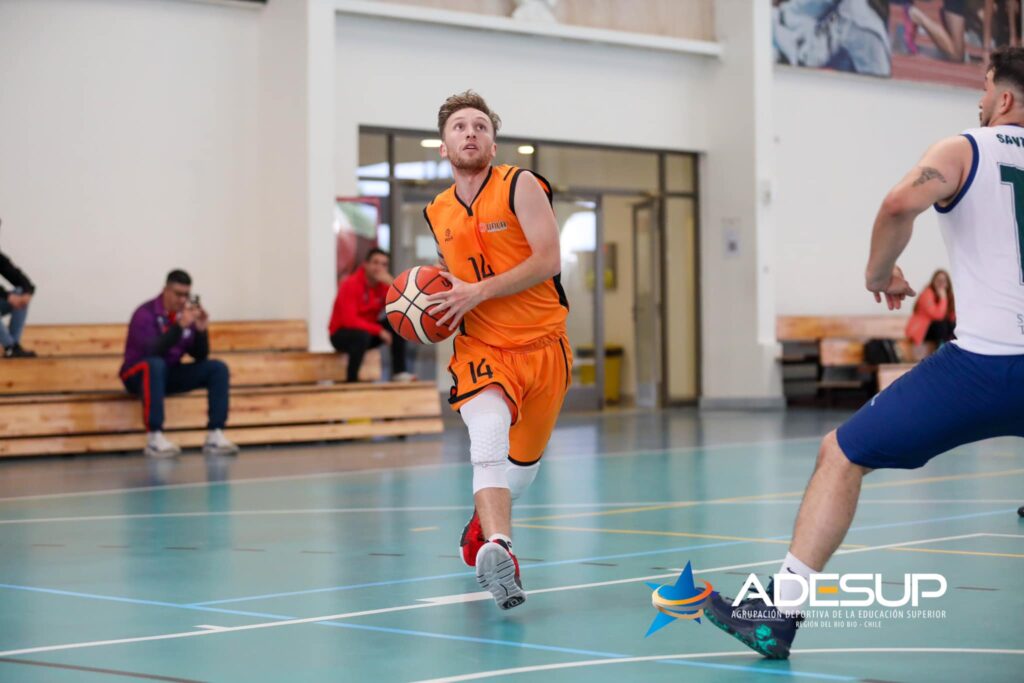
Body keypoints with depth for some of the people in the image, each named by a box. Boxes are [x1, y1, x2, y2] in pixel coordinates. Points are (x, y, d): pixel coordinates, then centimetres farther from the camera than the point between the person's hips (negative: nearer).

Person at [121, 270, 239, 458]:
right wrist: (179, 326, -37)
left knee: (218, 368, -10)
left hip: (171, 376, 6)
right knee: (155, 364, -39)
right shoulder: (145, 314, -16)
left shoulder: (186, 314, 0)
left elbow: (200, 357, 1)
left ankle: (215, 436, -18)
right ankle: (154, 439, -41)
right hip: (139, 376, -6)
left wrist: (202, 330, -17)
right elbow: (153, 351, -30)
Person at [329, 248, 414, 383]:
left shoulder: (384, 285, -2)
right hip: (341, 335, -6)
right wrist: (379, 331, -29)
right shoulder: (351, 285, -20)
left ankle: (398, 372, -14)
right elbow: (350, 320, -29)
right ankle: (351, 380, -26)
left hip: (369, 331, 6)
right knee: (363, 335, -38)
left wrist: (391, 284, -24)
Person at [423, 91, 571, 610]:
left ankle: (483, 524, 43)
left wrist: (477, 291, -20)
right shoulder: (437, 214, 9)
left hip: (542, 344, -1)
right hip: (481, 348, 1)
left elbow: (548, 261, -16)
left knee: (525, 460, 14)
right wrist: (442, 304, 3)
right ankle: (498, 550, -39)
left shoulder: (520, 186, -7)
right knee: (488, 442, -27)